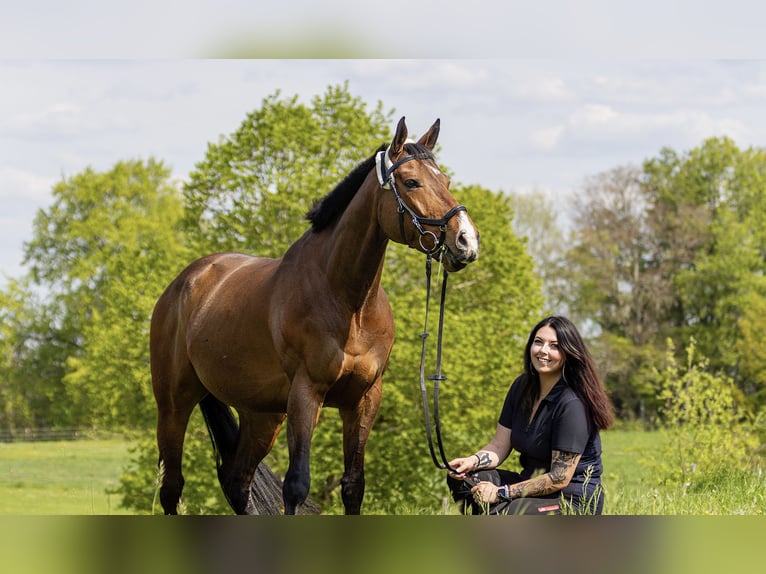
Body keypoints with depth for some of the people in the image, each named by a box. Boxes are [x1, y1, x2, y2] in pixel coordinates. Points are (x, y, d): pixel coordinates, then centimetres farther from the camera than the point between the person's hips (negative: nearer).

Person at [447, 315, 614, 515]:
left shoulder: (572, 403, -20)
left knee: (501, 516, -33)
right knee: (463, 479, -8)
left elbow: (560, 478, -21)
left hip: (573, 500, -9)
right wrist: (473, 461, -15)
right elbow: (499, 446, 8)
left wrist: (502, 492, -23)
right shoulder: (522, 387, 6)